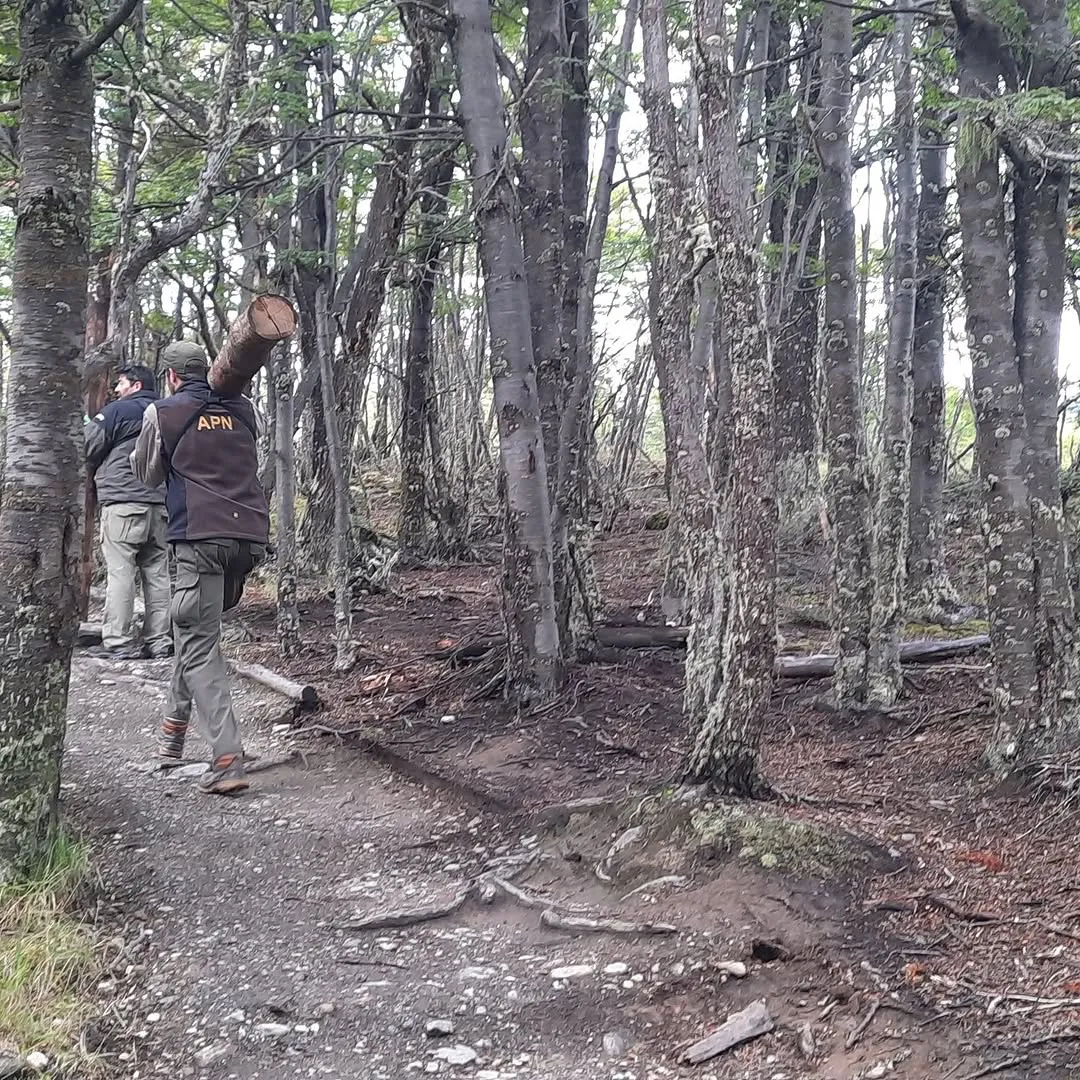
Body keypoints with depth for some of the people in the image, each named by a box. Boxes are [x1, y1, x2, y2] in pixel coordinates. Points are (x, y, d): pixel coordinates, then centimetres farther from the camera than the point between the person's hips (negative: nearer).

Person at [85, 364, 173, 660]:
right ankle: (160, 641, 6)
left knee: (121, 572, -7)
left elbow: (88, 447, 1)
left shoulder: (119, 410, 0)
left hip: (123, 499, -6)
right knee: (157, 573, 7)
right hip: (160, 502, 6)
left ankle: (119, 643, -9)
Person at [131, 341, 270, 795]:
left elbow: (146, 473, 17)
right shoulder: (245, 411, 14)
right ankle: (174, 731, 30)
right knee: (196, 631, 22)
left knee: (198, 647, -3)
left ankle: (228, 761, -13)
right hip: (251, 537, 5)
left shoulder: (161, 414, 3)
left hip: (202, 539, -5)